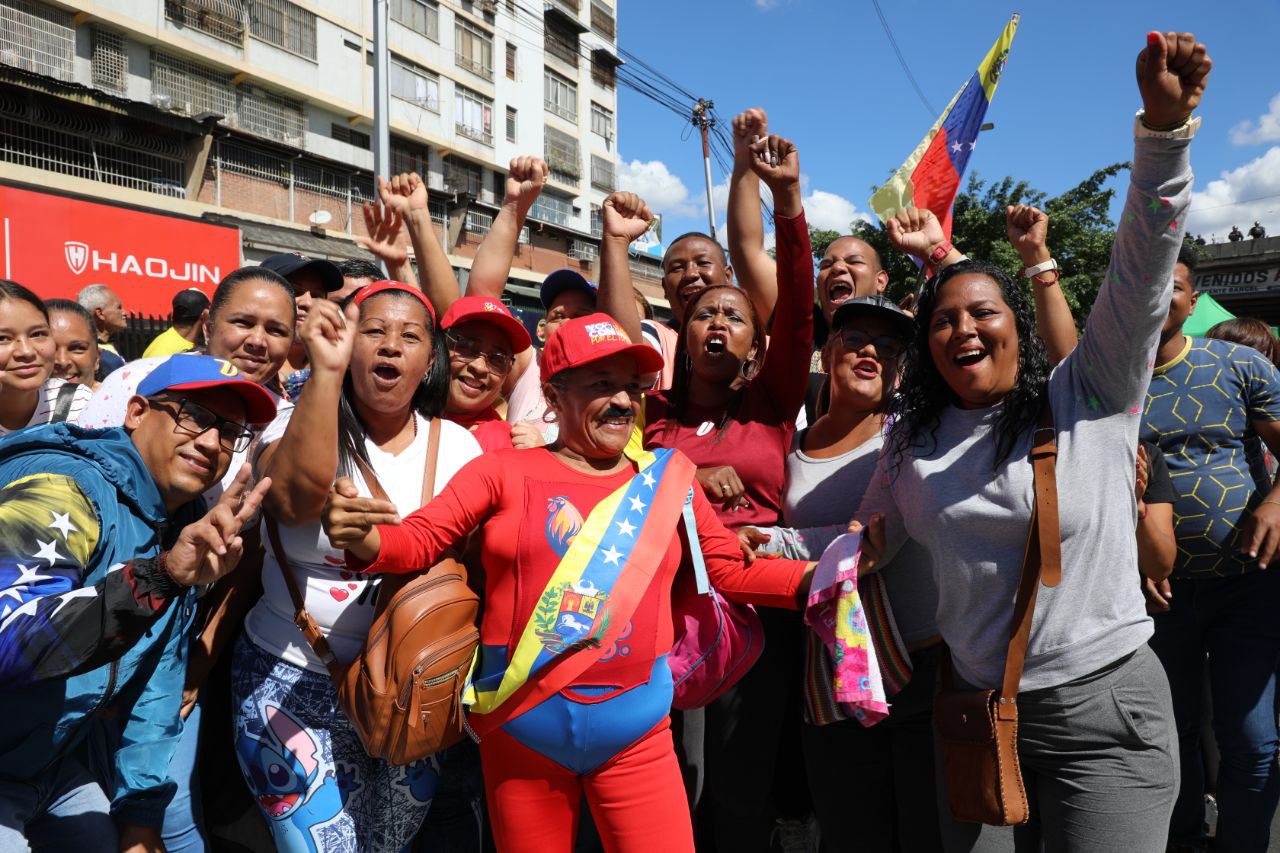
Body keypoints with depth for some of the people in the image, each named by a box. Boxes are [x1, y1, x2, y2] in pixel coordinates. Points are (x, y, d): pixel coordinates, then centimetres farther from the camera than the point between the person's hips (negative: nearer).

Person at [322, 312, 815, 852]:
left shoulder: (666, 478, 4)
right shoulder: (504, 472, -2)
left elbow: (729, 570, 8)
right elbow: (418, 539, -5)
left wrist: (821, 575, -3)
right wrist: (362, 538, -25)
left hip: (635, 726, 1)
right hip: (522, 724, 0)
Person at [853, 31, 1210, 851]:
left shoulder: (1090, 398, -5)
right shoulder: (913, 440, 4)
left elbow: (1143, 267, -16)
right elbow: (873, 539, 13)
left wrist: (1164, 126, -26)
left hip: (1101, 713, -3)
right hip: (974, 708, 4)